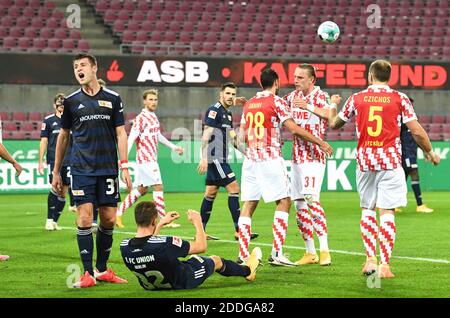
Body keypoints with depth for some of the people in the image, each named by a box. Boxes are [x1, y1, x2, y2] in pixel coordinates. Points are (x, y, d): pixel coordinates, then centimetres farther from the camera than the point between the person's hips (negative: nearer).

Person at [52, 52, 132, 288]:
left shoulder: (112, 99, 5)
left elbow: (120, 134, 5)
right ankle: (88, 273, -4)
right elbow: (63, 136, 13)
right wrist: (56, 172, 11)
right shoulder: (71, 101, 6)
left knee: (109, 219, 2)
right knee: (84, 217, -10)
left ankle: (102, 269, 17)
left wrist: (125, 167, -4)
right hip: (81, 169, -1)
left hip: (108, 169, 1)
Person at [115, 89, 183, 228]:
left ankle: (118, 214, 19)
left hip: (151, 158, 9)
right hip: (146, 159, -9)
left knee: (141, 189, 13)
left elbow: (158, 136, 28)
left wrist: (173, 147, 32)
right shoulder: (140, 119, -14)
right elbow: (131, 138, -21)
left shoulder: (154, 117, 13)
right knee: (158, 187, -8)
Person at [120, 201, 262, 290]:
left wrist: (161, 224, 14)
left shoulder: (124, 246, -23)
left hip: (149, 286, 5)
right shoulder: (164, 244, -40)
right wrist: (198, 222, -6)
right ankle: (247, 270, 54)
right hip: (182, 282, -5)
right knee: (216, 260, 23)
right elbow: (201, 247, -22)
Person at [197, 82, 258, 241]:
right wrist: (204, 158, -24)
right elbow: (206, 135, -17)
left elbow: (232, 137, 24)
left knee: (210, 194, 10)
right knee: (234, 189, -10)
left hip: (220, 159, 10)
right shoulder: (214, 110, -11)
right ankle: (238, 230, -10)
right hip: (215, 159, -10)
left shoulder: (228, 113, 17)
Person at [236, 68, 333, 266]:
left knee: (248, 205, 5)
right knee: (284, 202, -1)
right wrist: (320, 143, -4)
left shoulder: (248, 104, 13)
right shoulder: (276, 101, -4)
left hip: (250, 159, 6)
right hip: (270, 159, -6)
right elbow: (294, 129, -10)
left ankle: (243, 254, 2)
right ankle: (276, 253, -10)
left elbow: (242, 135, 16)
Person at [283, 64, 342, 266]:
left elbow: (331, 114, -27)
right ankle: (310, 253, 10)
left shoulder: (320, 96, -8)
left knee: (311, 198, -20)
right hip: (296, 156, 7)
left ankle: (324, 250, -20)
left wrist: (308, 106, -37)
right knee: (299, 204, 5)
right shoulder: (294, 96, 12)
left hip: (313, 156, -7)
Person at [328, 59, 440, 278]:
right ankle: (384, 264, -6)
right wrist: (430, 153, 13)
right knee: (387, 213, -1)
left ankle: (370, 259, 3)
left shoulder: (356, 99, 5)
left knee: (367, 210, 14)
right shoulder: (399, 99, -1)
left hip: (365, 161, 2)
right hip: (390, 161, -2)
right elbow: (417, 131, -3)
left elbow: (334, 124, 18)